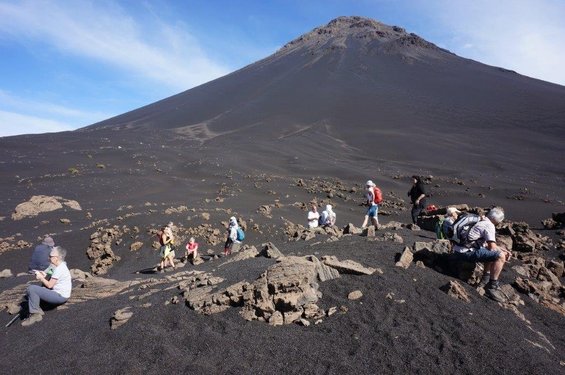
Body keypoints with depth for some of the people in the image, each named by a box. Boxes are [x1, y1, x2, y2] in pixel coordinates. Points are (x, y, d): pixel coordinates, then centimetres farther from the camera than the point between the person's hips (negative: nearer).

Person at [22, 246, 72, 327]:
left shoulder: (59, 269, -20)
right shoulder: (59, 266, 12)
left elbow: (49, 285, -17)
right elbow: (51, 280, 18)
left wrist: (41, 278, -3)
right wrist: (44, 276, 2)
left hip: (60, 296, -11)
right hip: (59, 293, 11)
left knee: (31, 289, -17)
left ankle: (35, 315, -11)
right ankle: (38, 310, 18)